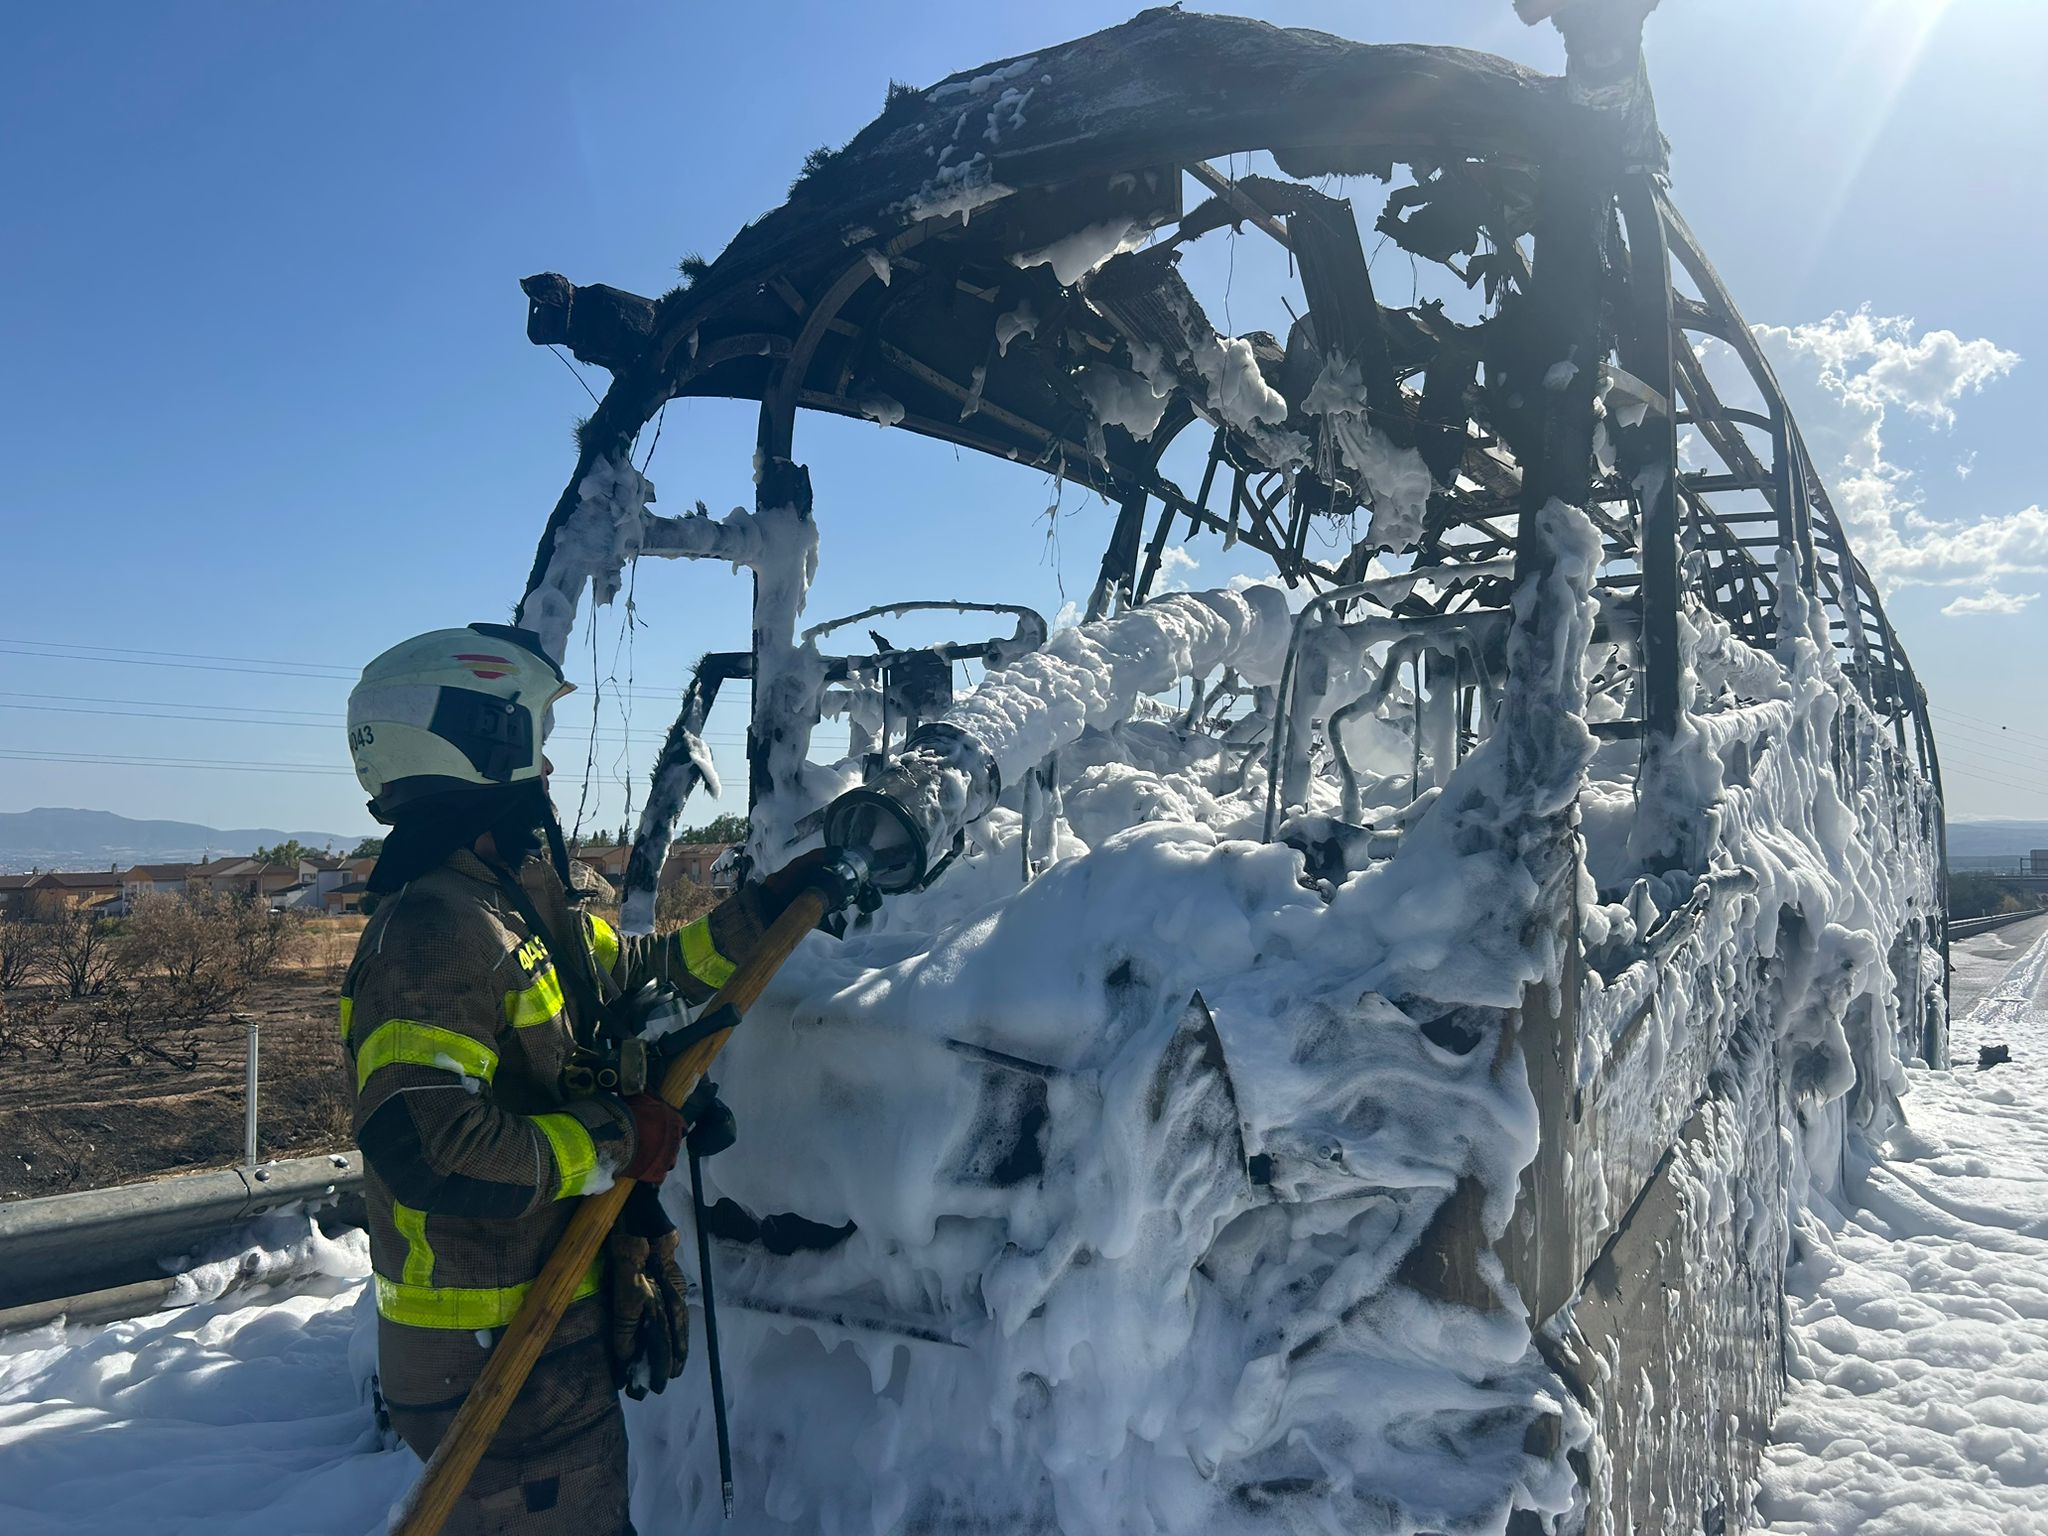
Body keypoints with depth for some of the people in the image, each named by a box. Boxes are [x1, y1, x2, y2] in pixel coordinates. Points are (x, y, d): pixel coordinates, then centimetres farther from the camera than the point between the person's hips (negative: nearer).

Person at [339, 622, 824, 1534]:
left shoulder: (527, 912, 9)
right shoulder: (434, 930, -23)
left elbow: (650, 970, 20)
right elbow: (425, 1148, -32)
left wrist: (787, 895, 16)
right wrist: (612, 1141, -21)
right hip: (494, 1361, -10)